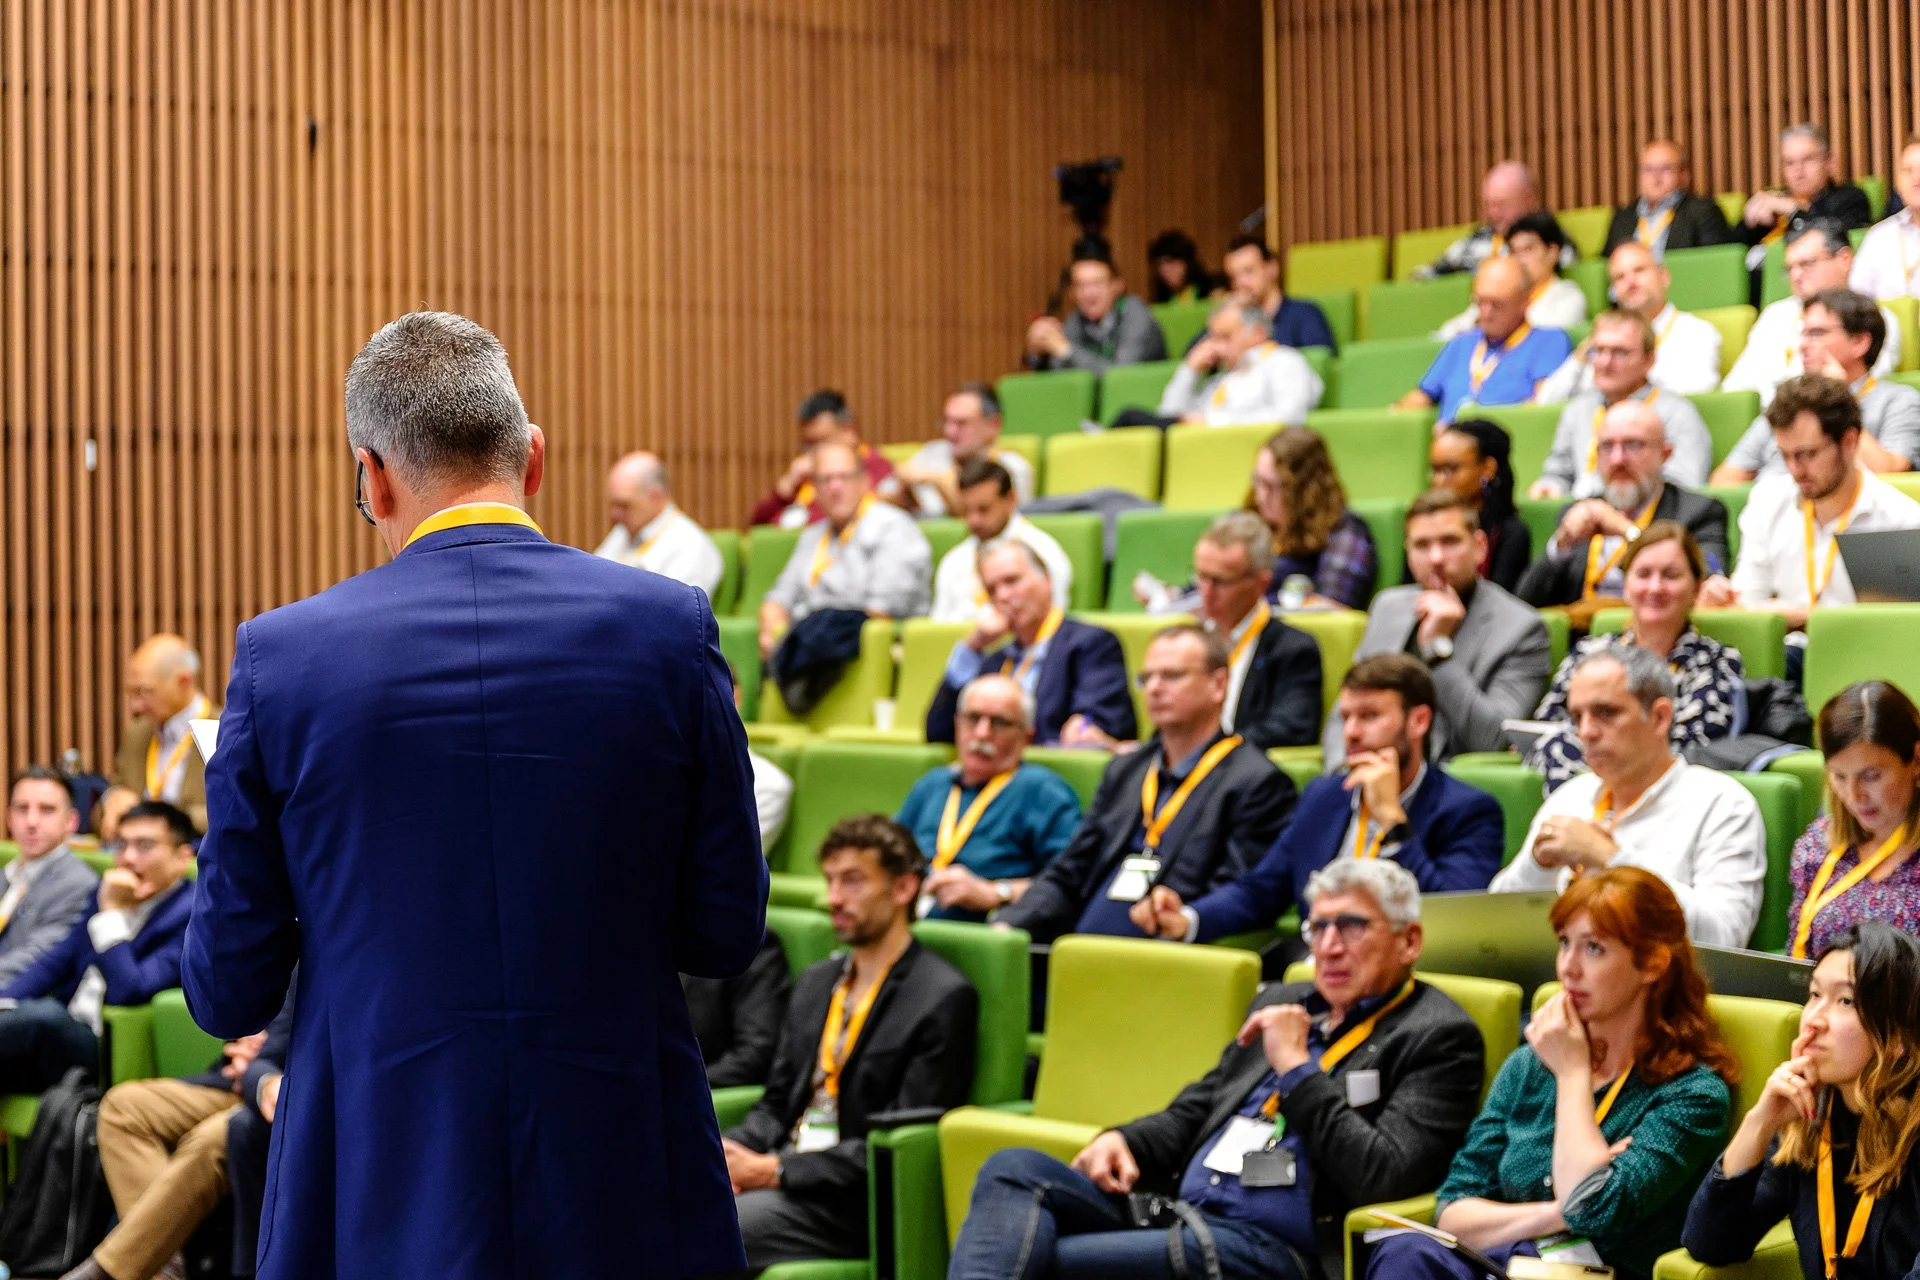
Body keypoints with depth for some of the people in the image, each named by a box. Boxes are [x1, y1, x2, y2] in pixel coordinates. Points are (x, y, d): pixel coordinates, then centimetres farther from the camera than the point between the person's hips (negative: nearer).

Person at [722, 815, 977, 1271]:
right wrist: (730, 1150, -5)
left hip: (854, 1207, -7)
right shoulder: (815, 983, 19)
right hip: (777, 1175, 7)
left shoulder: (943, 998, -7)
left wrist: (775, 1171, -17)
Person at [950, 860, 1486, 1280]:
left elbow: (1382, 1177, -14)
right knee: (1014, 1168, -18)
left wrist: (1296, 1065, -10)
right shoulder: (1283, 1003, 23)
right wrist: (1123, 1140, 6)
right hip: (1178, 1216, 8)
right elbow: (1195, 1110, 28)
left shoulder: (1441, 1037, 0)